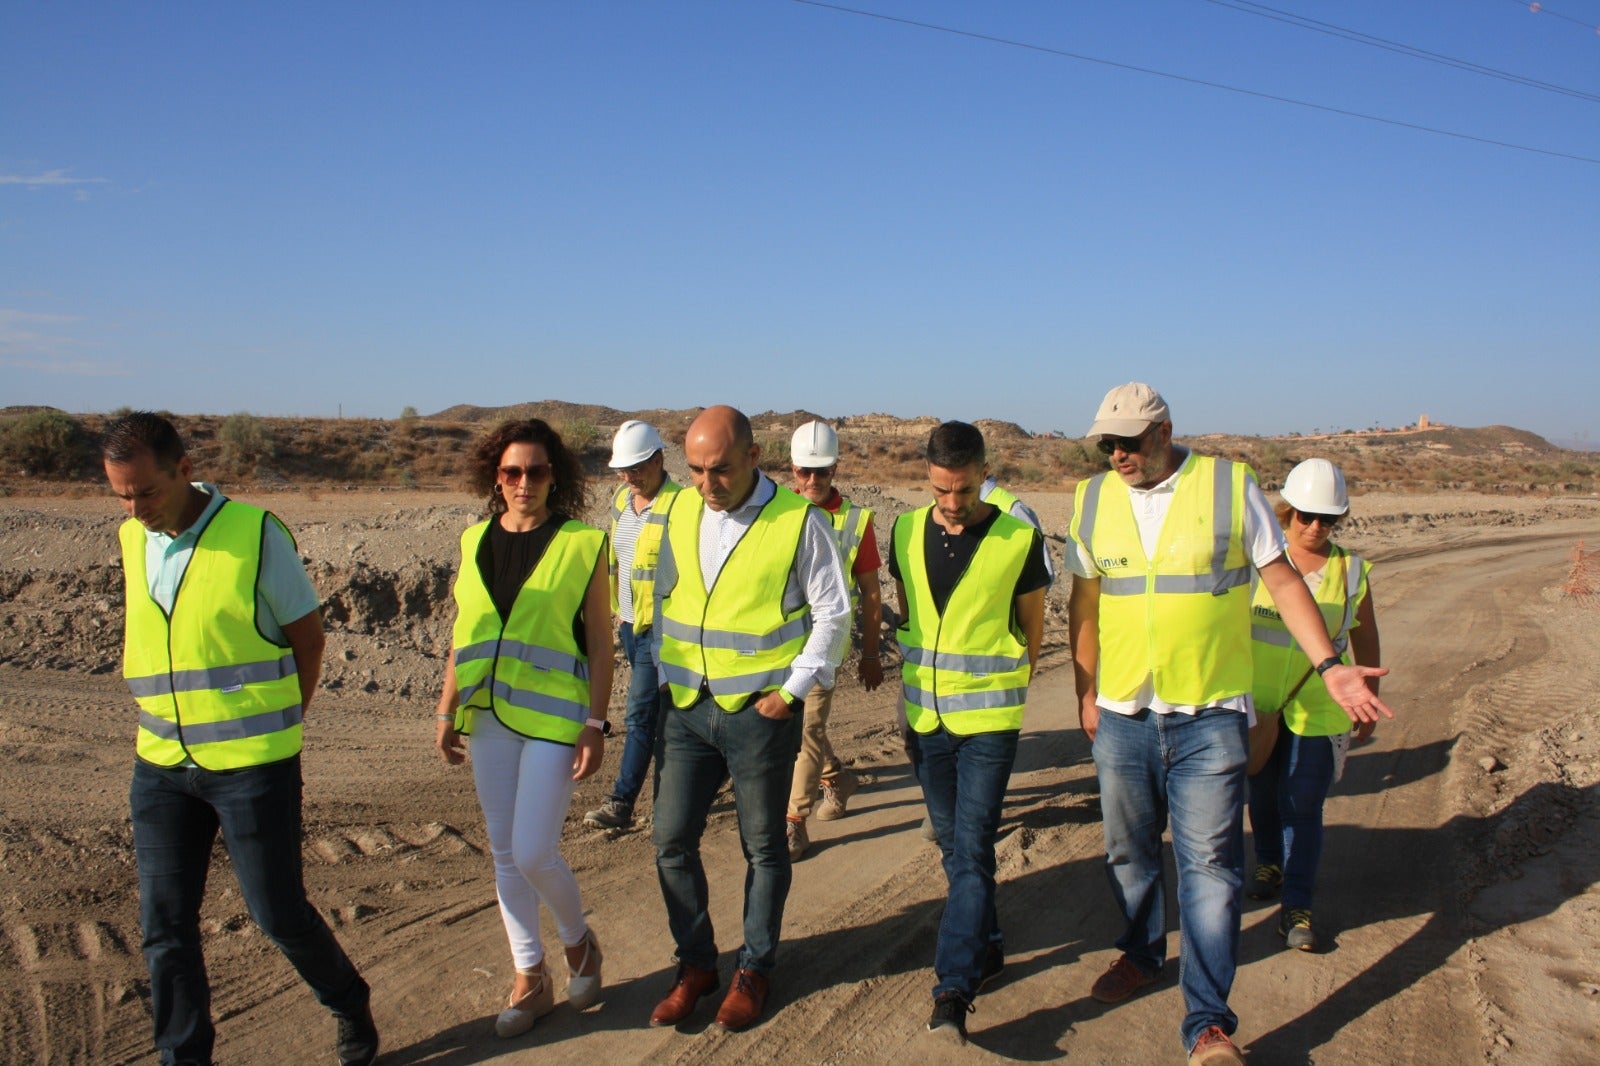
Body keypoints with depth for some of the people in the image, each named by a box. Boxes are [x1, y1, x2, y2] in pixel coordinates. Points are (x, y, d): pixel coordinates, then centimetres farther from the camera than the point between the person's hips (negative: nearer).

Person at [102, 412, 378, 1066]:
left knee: (278, 912, 4)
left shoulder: (256, 534, -11)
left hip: (254, 766, -5)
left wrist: (280, 726, 2)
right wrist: (166, 722, 9)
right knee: (164, 925, 7)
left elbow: (308, 636, -3)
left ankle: (349, 1005, 30)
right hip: (161, 767, 5)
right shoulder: (132, 539, 5)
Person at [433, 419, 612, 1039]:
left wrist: (595, 724, -10)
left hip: (553, 716, -5)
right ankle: (530, 979, 26)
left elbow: (600, 641, -5)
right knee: (505, 854, 11)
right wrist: (448, 710, 11)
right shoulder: (474, 542, 7)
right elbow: (463, 635, 13)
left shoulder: (583, 544, -6)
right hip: (489, 717, 5)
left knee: (534, 852, -6)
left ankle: (578, 941, 24)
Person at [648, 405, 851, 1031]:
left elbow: (832, 615, -5)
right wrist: (667, 678, 8)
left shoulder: (798, 521, -10)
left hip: (760, 713, -4)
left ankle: (754, 968, 27)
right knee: (672, 841, 7)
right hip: (686, 709, 5)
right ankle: (695, 963, 25)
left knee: (764, 847, 9)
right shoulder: (681, 513, 4)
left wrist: (789, 692, -10)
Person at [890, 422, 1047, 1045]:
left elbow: (1031, 631, 5)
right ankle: (987, 946, 33)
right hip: (924, 717, 4)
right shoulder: (906, 533, 1)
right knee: (953, 844, 15)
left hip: (989, 719, -4)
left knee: (972, 850, -6)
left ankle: (954, 989, -5)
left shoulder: (1018, 540, -8)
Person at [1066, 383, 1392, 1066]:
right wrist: (1085, 693, 10)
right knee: (1128, 852, 16)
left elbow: (1283, 581, -2)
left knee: (1210, 864, -3)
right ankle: (1142, 955, 40)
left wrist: (1329, 665, -12)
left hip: (1209, 715, -3)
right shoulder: (1093, 499, 4)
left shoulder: (1230, 486, -5)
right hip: (1121, 715, 3)